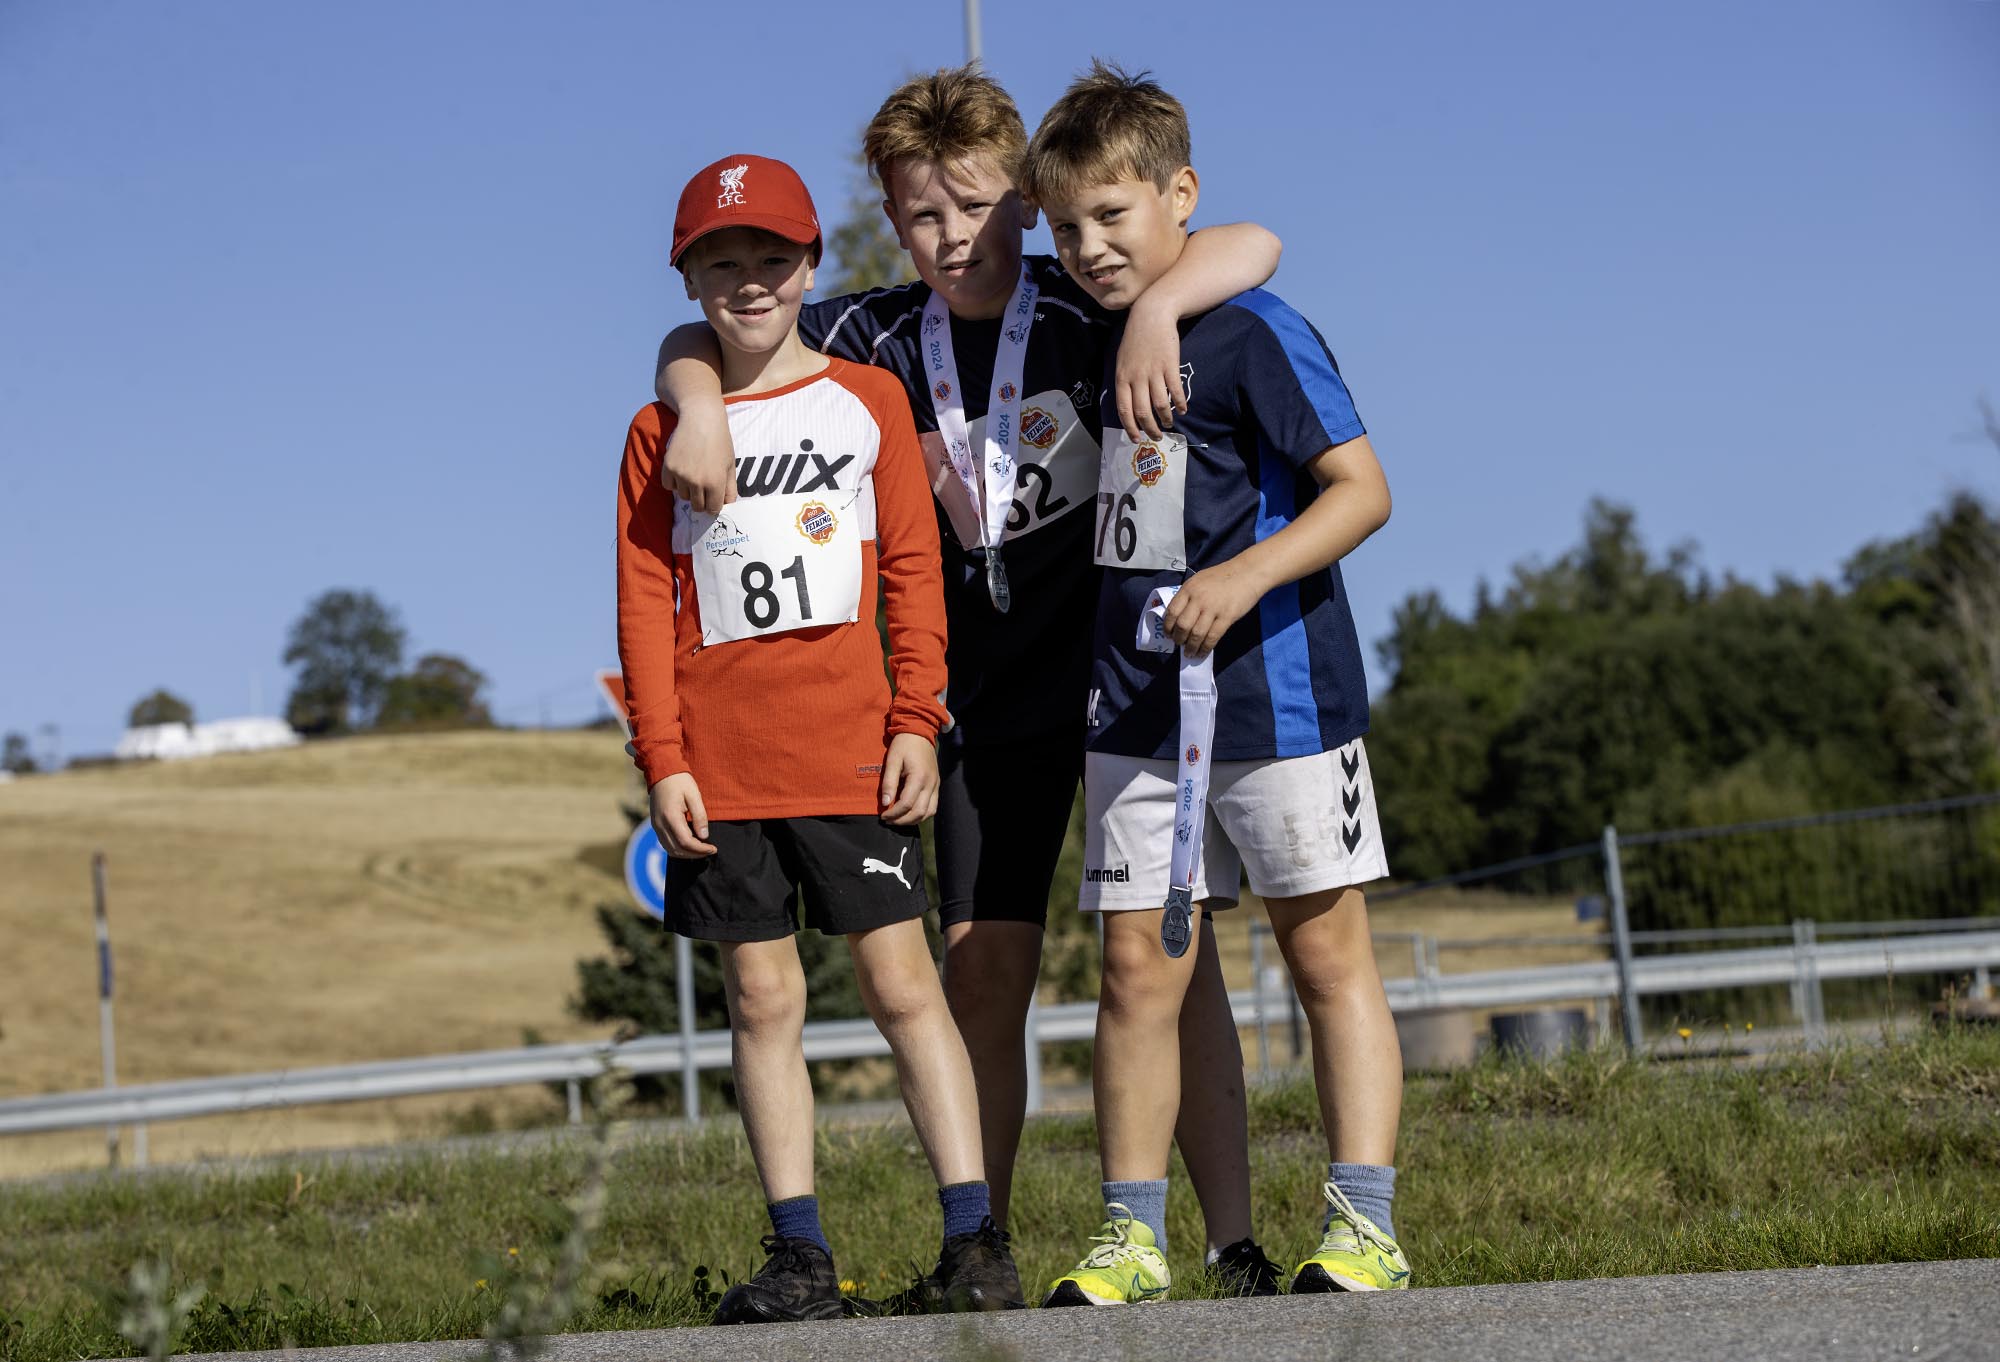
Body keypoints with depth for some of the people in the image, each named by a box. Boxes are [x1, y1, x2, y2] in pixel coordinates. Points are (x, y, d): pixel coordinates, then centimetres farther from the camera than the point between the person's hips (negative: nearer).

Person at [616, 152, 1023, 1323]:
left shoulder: (867, 399, 7)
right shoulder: (663, 430, 8)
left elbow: (913, 570, 4)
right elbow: (645, 604, 5)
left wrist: (916, 721, -4)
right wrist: (662, 761, -3)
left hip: (850, 748, -1)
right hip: (720, 765, 1)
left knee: (902, 980, -3)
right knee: (762, 997, 3)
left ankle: (976, 1239, 0)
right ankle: (800, 1255, 7)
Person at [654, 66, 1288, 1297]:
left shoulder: (1084, 306, -7)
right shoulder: (883, 337, 2)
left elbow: (1253, 246, -17)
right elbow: (700, 340, 9)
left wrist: (1155, 308, -35)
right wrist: (700, 410, -14)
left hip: (1122, 669, -3)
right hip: (987, 694, 3)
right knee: (984, 966, 1)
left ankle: (1234, 1247, -7)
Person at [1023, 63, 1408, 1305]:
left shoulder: (1251, 336, -11)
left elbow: (1362, 487, -16)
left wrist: (1246, 574, -27)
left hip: (1277, 699, -6)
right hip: (1138, 713, 6)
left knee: (1327, 948, 1)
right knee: (1140, 966, 4)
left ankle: (1365, 1223, 4)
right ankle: (1133, 1235, 10)